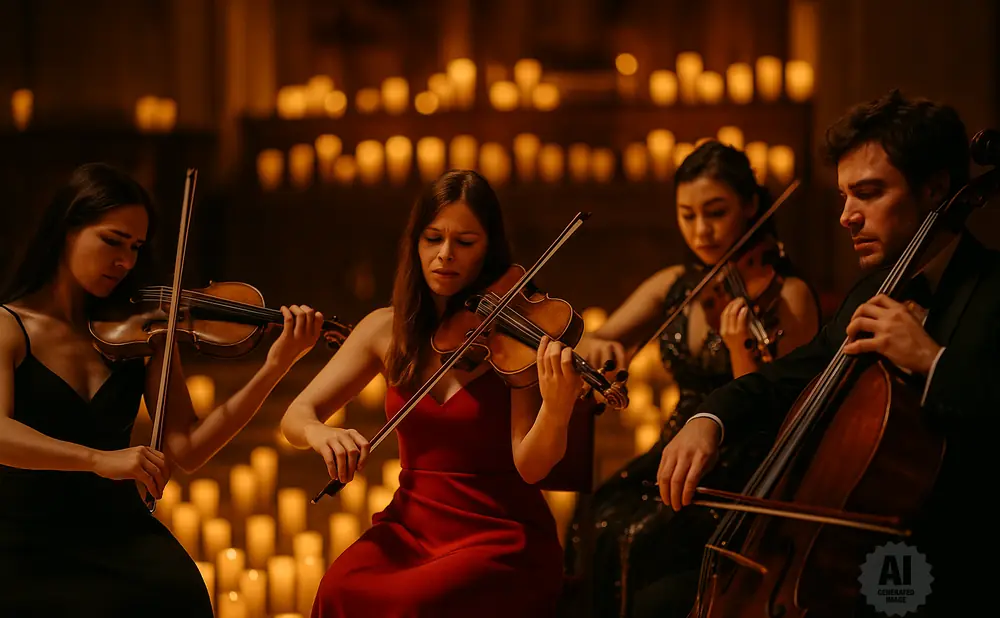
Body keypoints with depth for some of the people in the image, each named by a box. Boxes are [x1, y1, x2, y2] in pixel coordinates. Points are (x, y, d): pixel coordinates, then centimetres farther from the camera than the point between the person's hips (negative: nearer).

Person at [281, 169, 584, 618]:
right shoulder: (387, 329, 5)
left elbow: (530, 467, -15)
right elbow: (296, 415, 1)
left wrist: (557, 408, -37)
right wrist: (320, 433, -23)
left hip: (502, 536, -3)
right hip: (412, 527, 3)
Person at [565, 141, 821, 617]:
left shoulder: (787, 296, -7)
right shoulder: (673, 287, 9)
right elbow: (588, 350, 6)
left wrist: (740, 350, -29)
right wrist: (594, 346, -18)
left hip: (747, 471, -5)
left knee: (644, 542, -29)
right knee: (593, 528, -23)